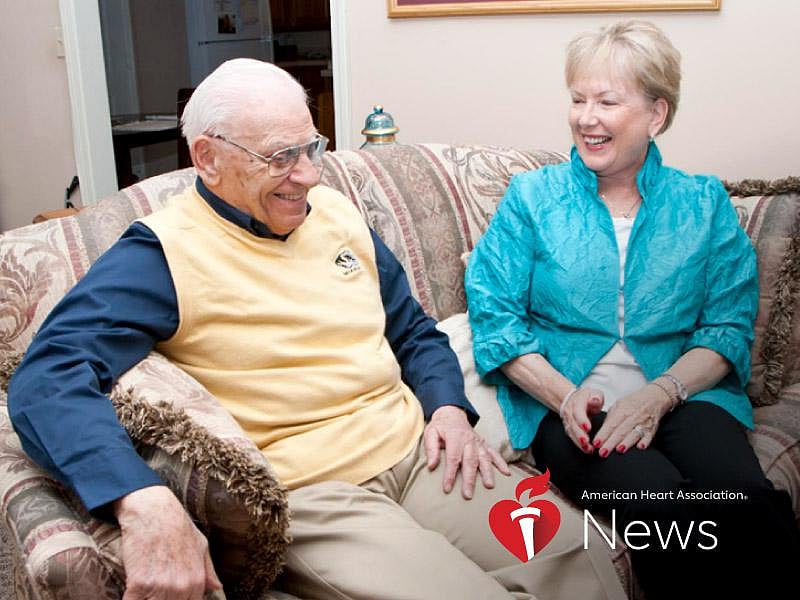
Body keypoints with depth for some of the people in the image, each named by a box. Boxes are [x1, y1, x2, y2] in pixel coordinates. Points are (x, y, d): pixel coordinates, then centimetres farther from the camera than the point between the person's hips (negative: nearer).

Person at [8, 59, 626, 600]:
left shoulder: (338, 213, 12)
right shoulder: (164, 252, -8)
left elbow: (414, 330, 22)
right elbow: (48, 379, -21)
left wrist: (449, 407, 2)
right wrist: (143, 500, -37)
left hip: (419, 454, 6)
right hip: (301, 493, -6)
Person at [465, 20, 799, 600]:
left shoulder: (704, 204, 14)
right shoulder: (531, 197, 10)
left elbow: (729, 326, 6)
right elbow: (494, 314, 1)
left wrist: (659, 394, -13)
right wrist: (565, 395, -14)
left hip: (682, 396, 2)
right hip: (564, 405, -1)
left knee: (747, 503, -30)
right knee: (665, 506, -32)